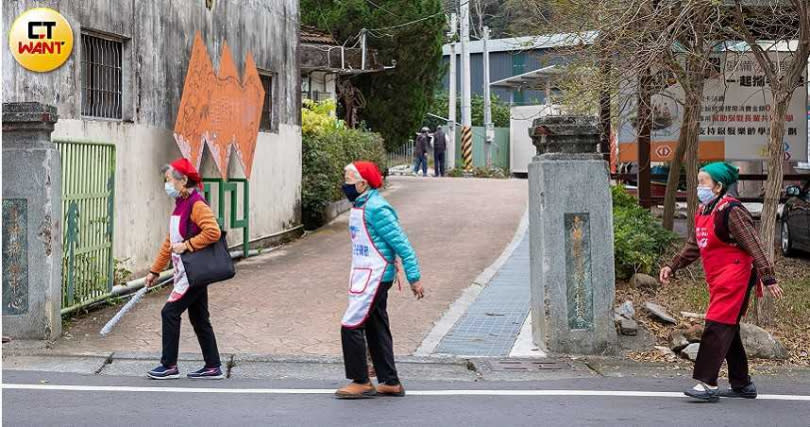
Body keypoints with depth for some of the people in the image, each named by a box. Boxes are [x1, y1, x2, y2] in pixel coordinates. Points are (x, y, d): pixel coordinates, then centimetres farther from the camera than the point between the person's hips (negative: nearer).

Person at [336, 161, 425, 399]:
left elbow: (402, 244, -18)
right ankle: (390, 383, 19)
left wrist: (414, 277, -17)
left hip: (374, 278, -10)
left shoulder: (376, 209, -18)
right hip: (364, 276, 10)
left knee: (351, 327, -8)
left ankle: (361, 383, -1)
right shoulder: (359, 206, 12)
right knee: (376, 329, 13)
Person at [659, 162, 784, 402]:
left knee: (717, 328, -14)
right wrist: (673, 267, 19)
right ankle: (742, 385, 21)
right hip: (718, 281, 9)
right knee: (728, 331, 12)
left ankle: (707, 384, -16)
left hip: (734, 278, -9)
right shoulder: (703, 211, 14)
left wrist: (768, 278, -21)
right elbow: (694, 246, 25)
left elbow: (754, 246, -17)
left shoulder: (731, 211, -14)